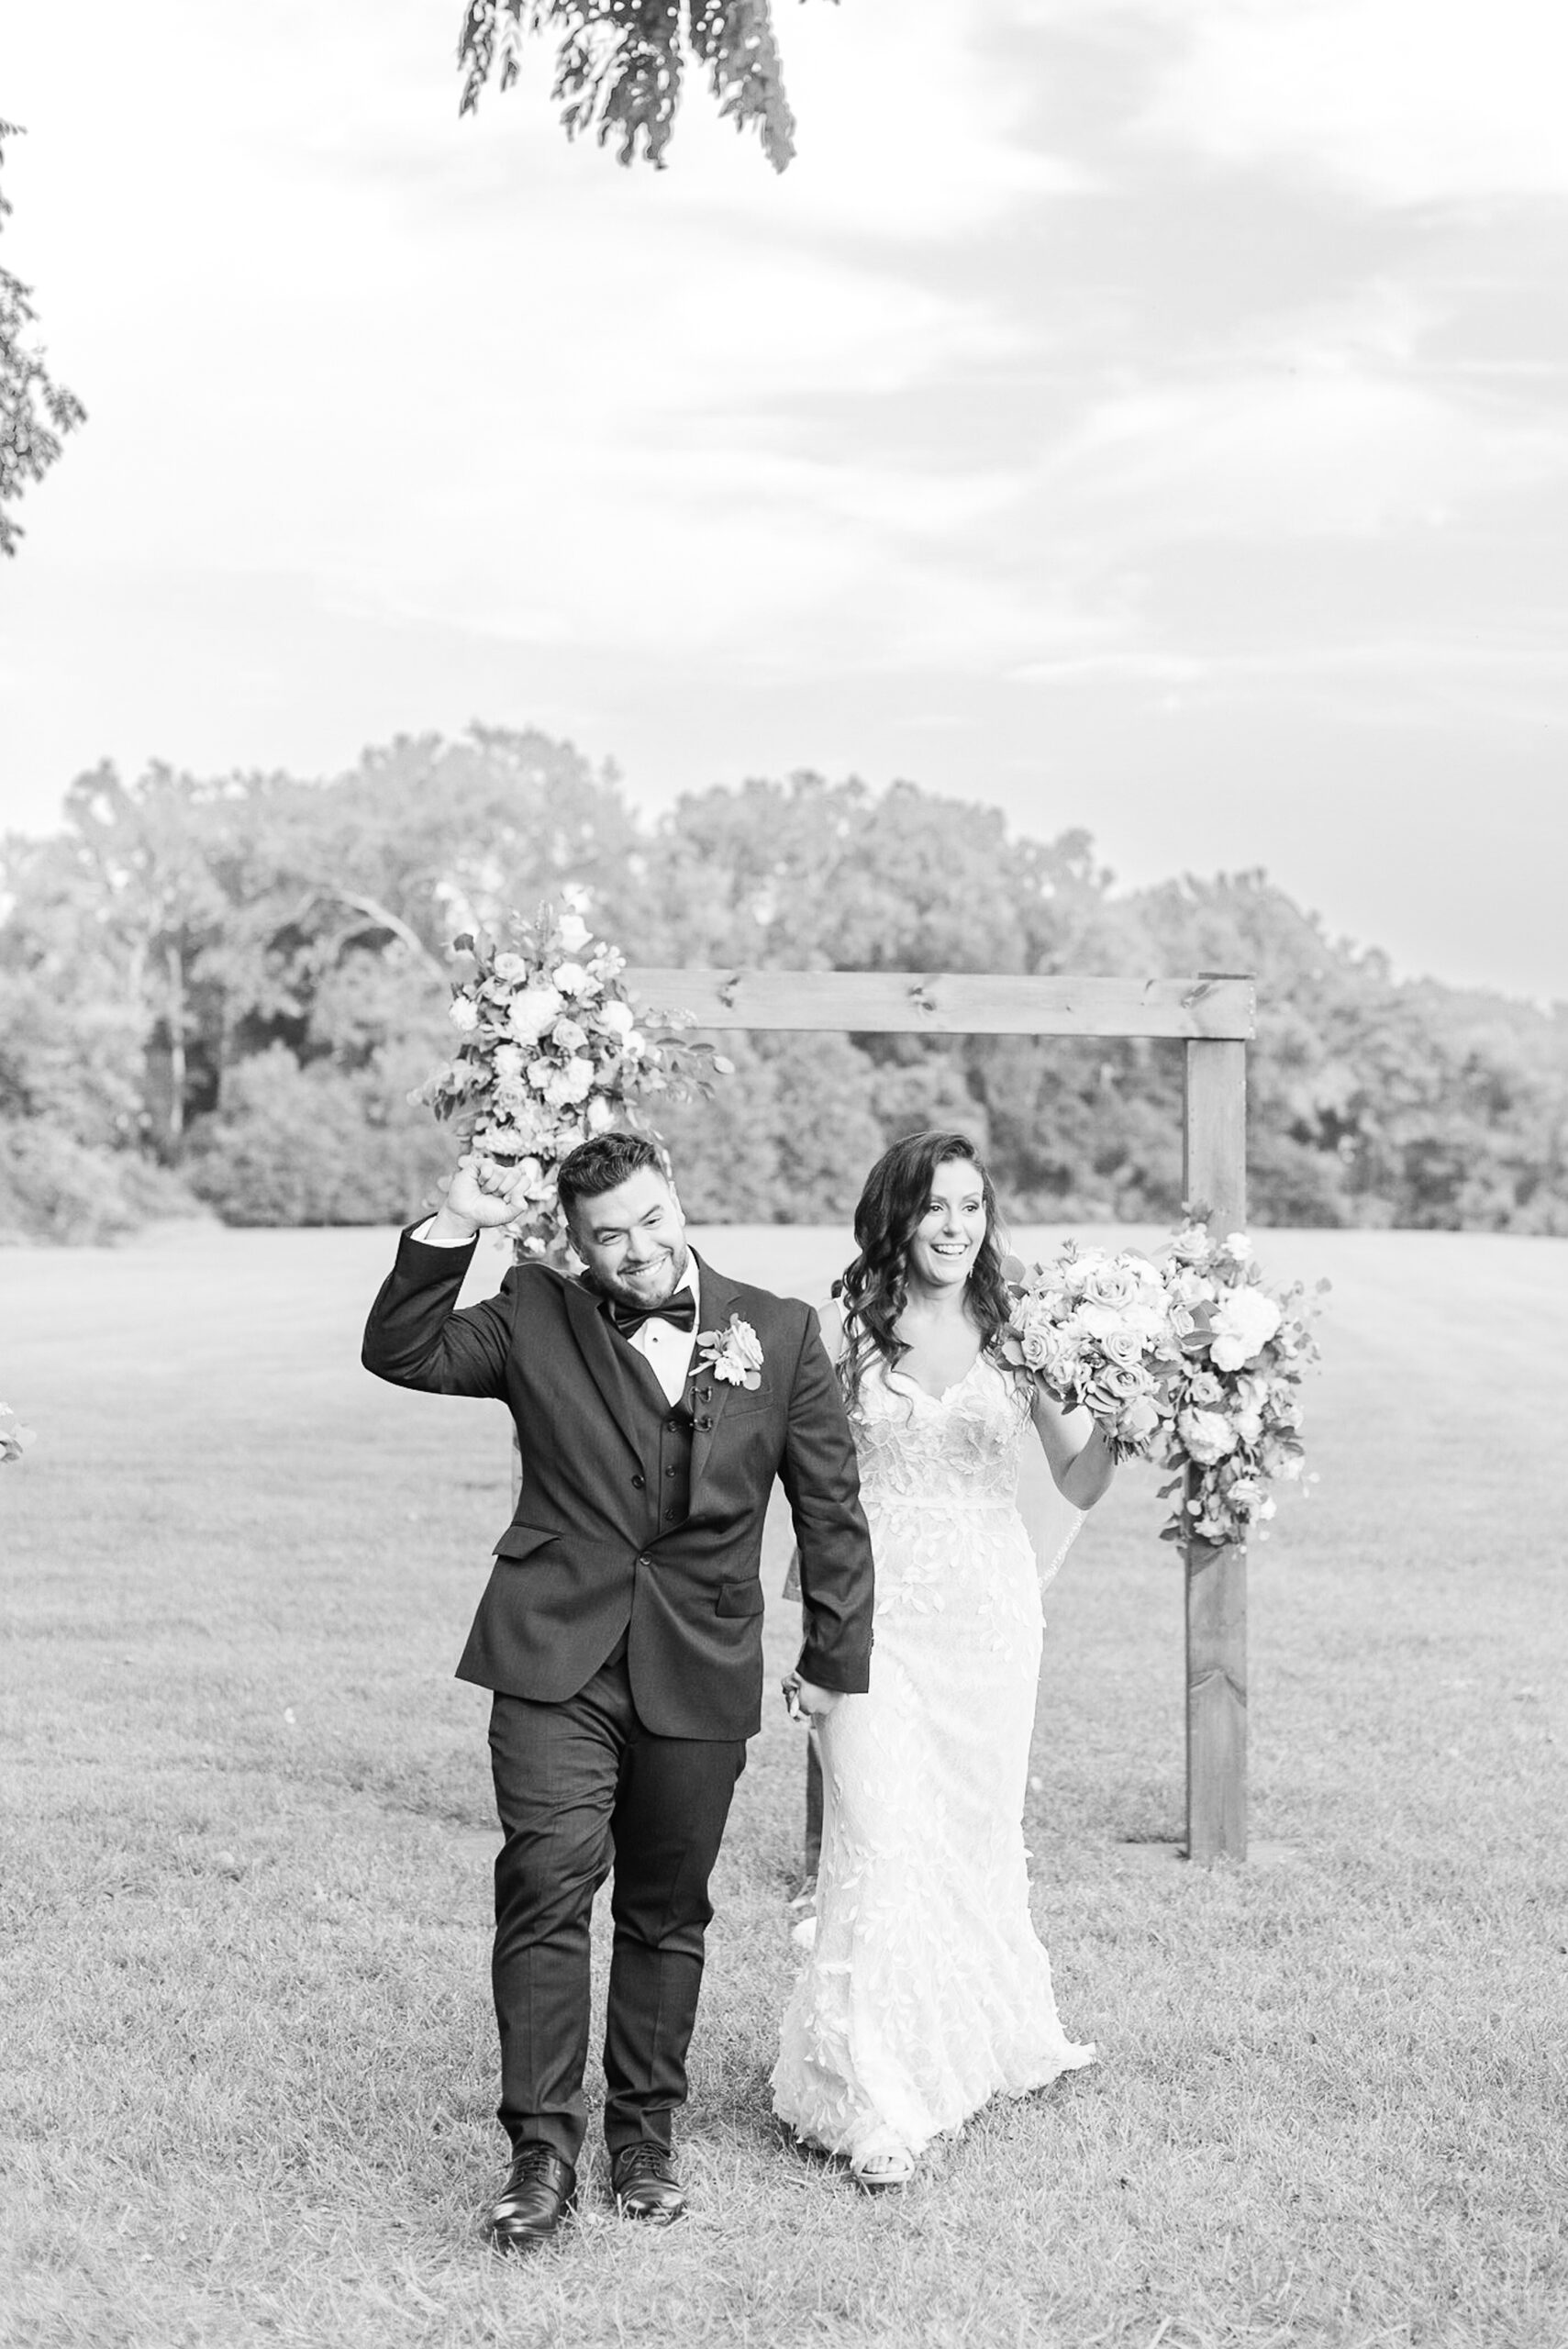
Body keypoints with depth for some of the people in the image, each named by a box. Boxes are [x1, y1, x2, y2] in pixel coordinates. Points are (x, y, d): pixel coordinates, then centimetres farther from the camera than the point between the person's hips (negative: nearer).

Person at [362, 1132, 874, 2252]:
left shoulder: (781, 1332, 4)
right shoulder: (536, 1319, 4)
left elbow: (831, 1508, 8)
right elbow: (400, 1353, -3)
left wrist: (835, 1658, 6)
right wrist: (451, 1233, -14)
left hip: (701, 1672, 1)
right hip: (555, 1660, -1)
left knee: (667, 1910, 12)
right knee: (547, 1885, -13)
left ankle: (645, 2134, 26)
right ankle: (542, 2147, -3)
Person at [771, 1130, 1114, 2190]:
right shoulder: (848, 1331, -2)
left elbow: (1079, 1485, 1)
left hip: (990, 1617, 2)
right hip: (875, 1618, -2)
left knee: (981, 1832, 13)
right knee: (881, 1842, -6)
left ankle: (987, 2037, 35)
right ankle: (876, 2104, 1)